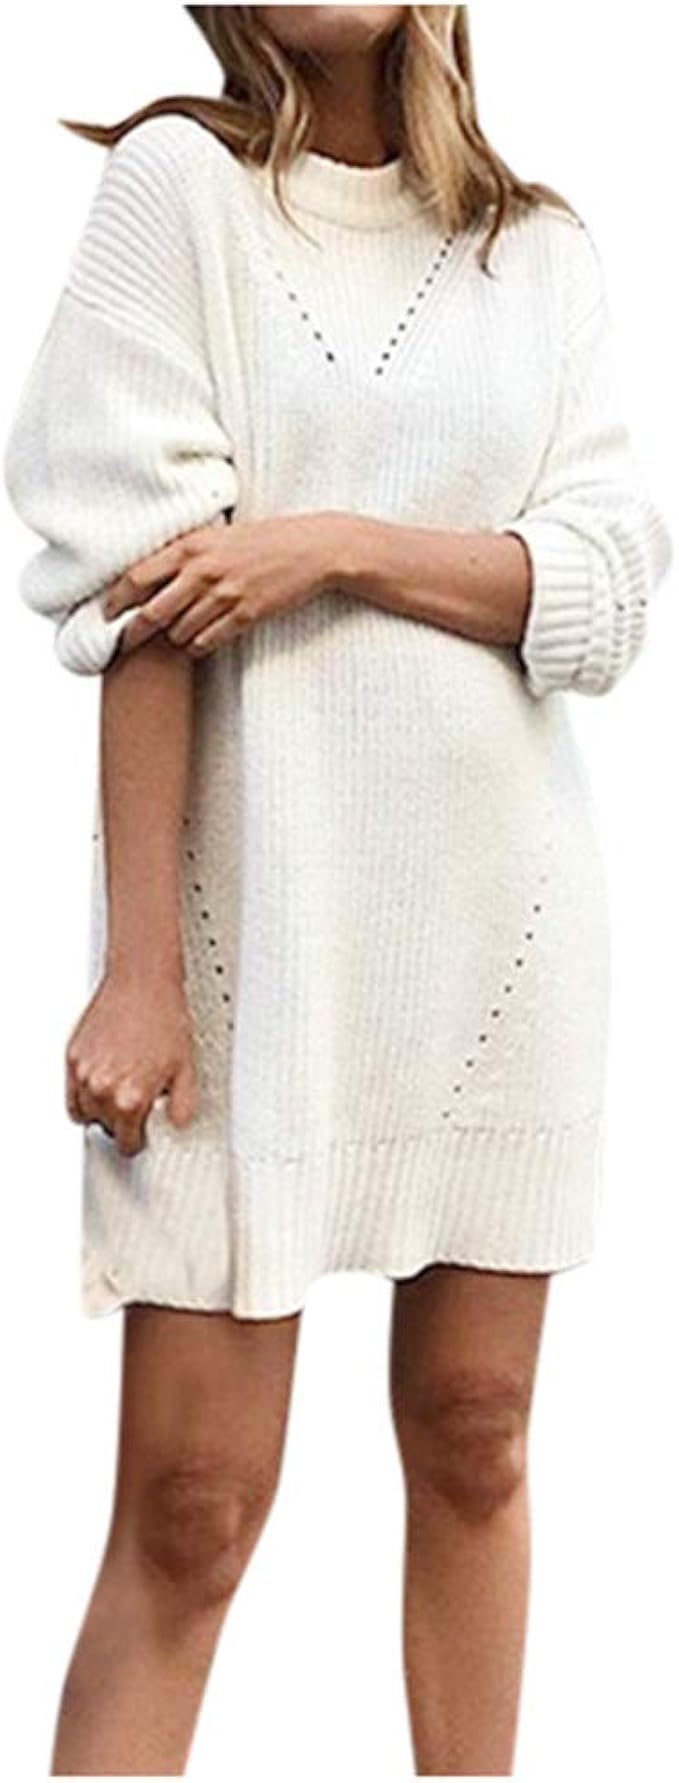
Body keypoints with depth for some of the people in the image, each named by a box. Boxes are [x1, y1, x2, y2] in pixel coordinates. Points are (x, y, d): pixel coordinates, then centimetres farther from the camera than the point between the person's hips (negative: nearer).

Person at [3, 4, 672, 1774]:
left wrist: (344, 540, -14)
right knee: (195, 1495, -4)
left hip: (499, 898, 4)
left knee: (472, 1433, 9)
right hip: (256, 899, -4)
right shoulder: (181, 182, 0)